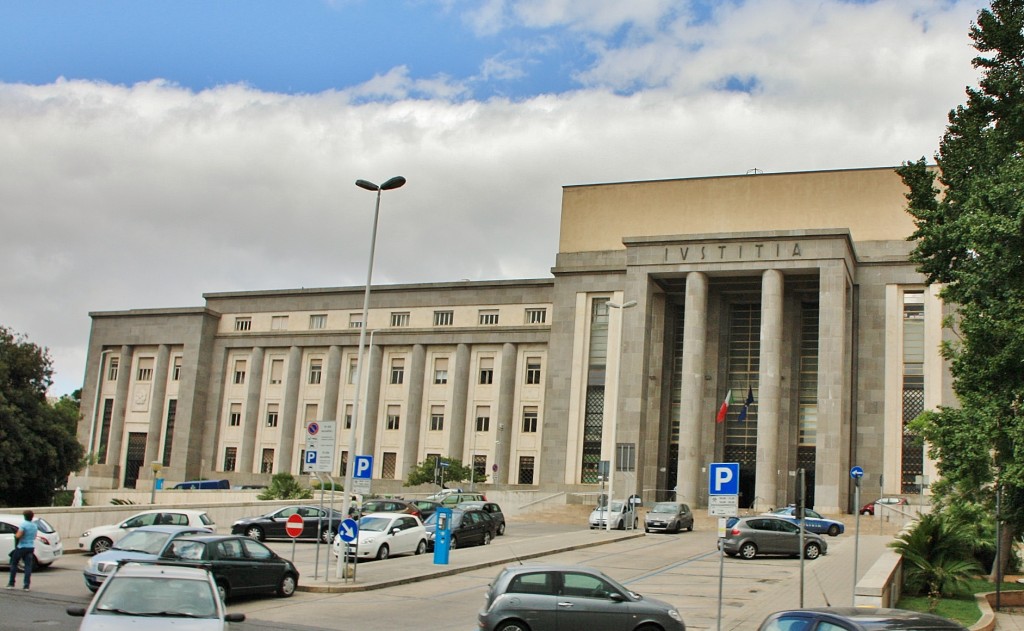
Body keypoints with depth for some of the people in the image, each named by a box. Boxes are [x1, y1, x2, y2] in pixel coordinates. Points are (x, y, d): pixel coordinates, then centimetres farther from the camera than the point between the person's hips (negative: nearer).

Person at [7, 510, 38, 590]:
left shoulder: (23, 525, -14)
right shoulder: (35, 526, 8)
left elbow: (18, 536, -22)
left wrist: (16, 534, -2)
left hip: (22, 547, -5)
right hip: (31, 547, 5)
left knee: (14, 563, 12)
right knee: (28, 566, 1)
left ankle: (11, 583, 14)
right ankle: (26, 585, -5)